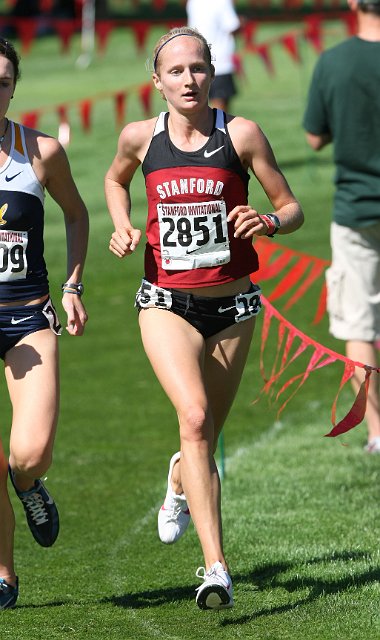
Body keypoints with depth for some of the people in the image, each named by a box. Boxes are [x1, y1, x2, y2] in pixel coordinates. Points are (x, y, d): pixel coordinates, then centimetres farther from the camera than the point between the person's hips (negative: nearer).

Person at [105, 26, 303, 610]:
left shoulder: (241, 134, -5)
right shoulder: (140, 137, 0)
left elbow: (293, 209, 0)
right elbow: (115, 180, 23)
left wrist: (269, 223, -22)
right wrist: (124, 230, 5)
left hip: (232, 306, 1)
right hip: (166, 303, -1)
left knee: (206, 436, 13)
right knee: (194, 419, -23)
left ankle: (180, 482, 54)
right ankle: (216, 568, -26)